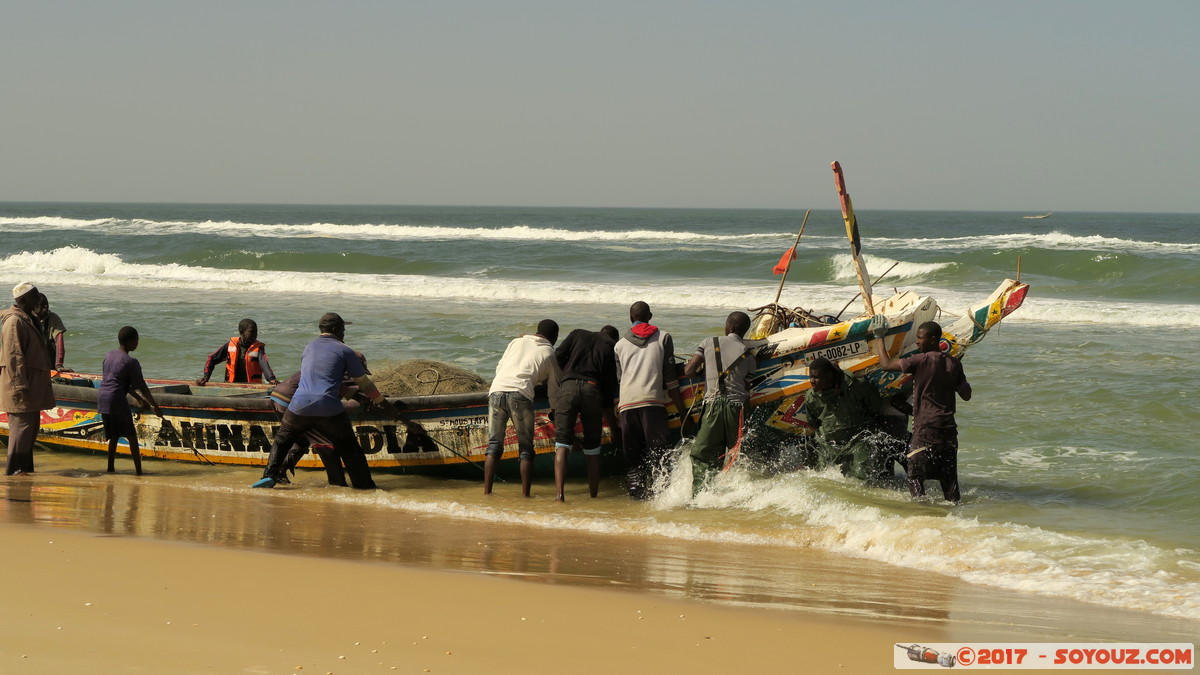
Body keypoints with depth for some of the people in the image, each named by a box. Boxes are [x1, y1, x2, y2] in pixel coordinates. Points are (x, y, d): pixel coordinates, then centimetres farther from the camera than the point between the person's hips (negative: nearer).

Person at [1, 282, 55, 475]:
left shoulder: (27, 319, 17)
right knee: (22, 424, -10)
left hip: (32, 384, 10)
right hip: (21, 382, -10)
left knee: (32, 425, 13)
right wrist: (20, 385, -23)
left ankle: (24, 467, 19)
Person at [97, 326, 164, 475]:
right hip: (116, 399, -7)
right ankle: (138, 470, 0)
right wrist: (155, 407, 1)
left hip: (102, 397, 7)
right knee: (131, 436, 1)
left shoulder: (109, 356, 15)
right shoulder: (131, 362, -9)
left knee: (114, 435, 16)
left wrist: (139, 399, 28)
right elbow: (141, 386, -7)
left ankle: (111, 467, 15)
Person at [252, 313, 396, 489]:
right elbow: (364, 383, 9)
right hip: (328, 409, -3)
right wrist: (382, 402, 23)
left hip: (299, 407, 3)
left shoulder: (309, 348, 19)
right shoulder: (344, 351, 4)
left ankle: (269, 475, 9)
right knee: (348, 447, 10)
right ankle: (364, 484, 9)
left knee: (282, 440, 22)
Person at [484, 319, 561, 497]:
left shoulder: (517, 342, 24)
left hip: (496, 390, 3)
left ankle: (487, 491, 0)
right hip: (520, 394, -3)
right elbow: (554, 390, 23)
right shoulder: (549, 354, 17)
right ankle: (525, 494, 1)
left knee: (494, 445, 8)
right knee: (525, 449, 6)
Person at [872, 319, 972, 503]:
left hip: (926, 428, -6)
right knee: (949, 477, 13)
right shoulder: (954, 363, 6)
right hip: (949, 428, 6)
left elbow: (886, 364, -8)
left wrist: (879, 338, 4)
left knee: (915, 476, -1)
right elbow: (966, 395, 12)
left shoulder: (921, 361, -12)